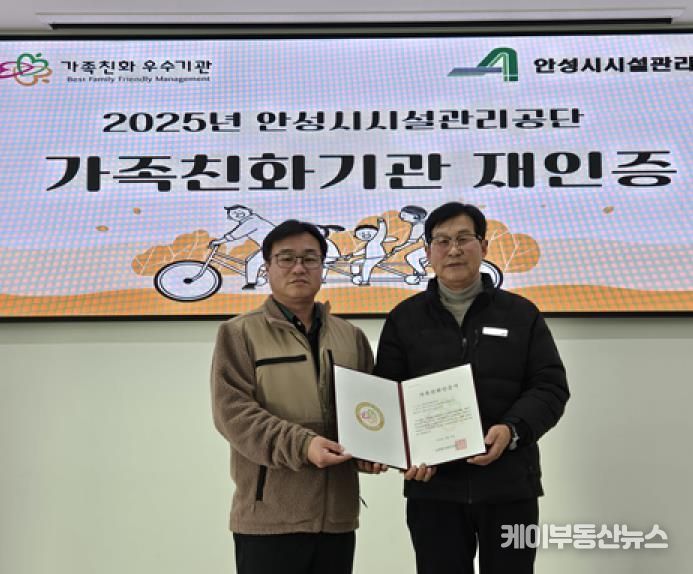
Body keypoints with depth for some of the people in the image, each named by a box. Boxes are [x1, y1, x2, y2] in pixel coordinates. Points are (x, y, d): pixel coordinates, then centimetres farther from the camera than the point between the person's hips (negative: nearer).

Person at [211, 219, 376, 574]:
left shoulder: (351, 336, 14)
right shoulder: (240, 333, 1)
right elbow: (232, 412, -10)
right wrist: (301, 445, -22)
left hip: (337, 514, 4)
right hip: (270, 516, -4)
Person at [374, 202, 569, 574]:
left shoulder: (521, 314, 6)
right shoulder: (404, 319, 7)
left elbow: (551, 387, 2)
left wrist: (512, 430, -16)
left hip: (509, 485, 0)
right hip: (433, 487, 0)